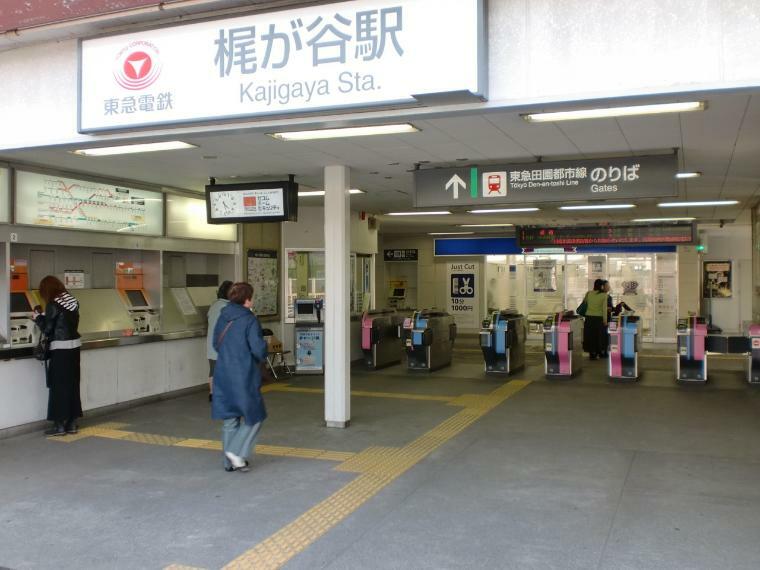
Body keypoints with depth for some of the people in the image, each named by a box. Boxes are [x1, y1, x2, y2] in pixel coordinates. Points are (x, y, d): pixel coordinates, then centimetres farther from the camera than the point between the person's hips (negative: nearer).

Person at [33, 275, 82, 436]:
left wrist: (38, 317, 7)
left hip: (60, 348, -7)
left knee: (59, 386, 2)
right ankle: (72, 423, 16)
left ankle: (60, 424, 7)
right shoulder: (72, 301, 6)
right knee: (72, 385, 11)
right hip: (74, 345, 7)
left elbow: (47, 330, -10)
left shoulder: (53, 304, -14)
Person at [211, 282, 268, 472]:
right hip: (244, 377, -6)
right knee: (253, 417, 9)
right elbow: (258, 349, -17)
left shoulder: (222, 318, 4)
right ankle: (236, 452, -3)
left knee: (230, 420, 15)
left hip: (223, 375, 6)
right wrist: (261, 356, 4)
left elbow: (216, 344, 13)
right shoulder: (249, 320, -15)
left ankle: (230, 461, 22)